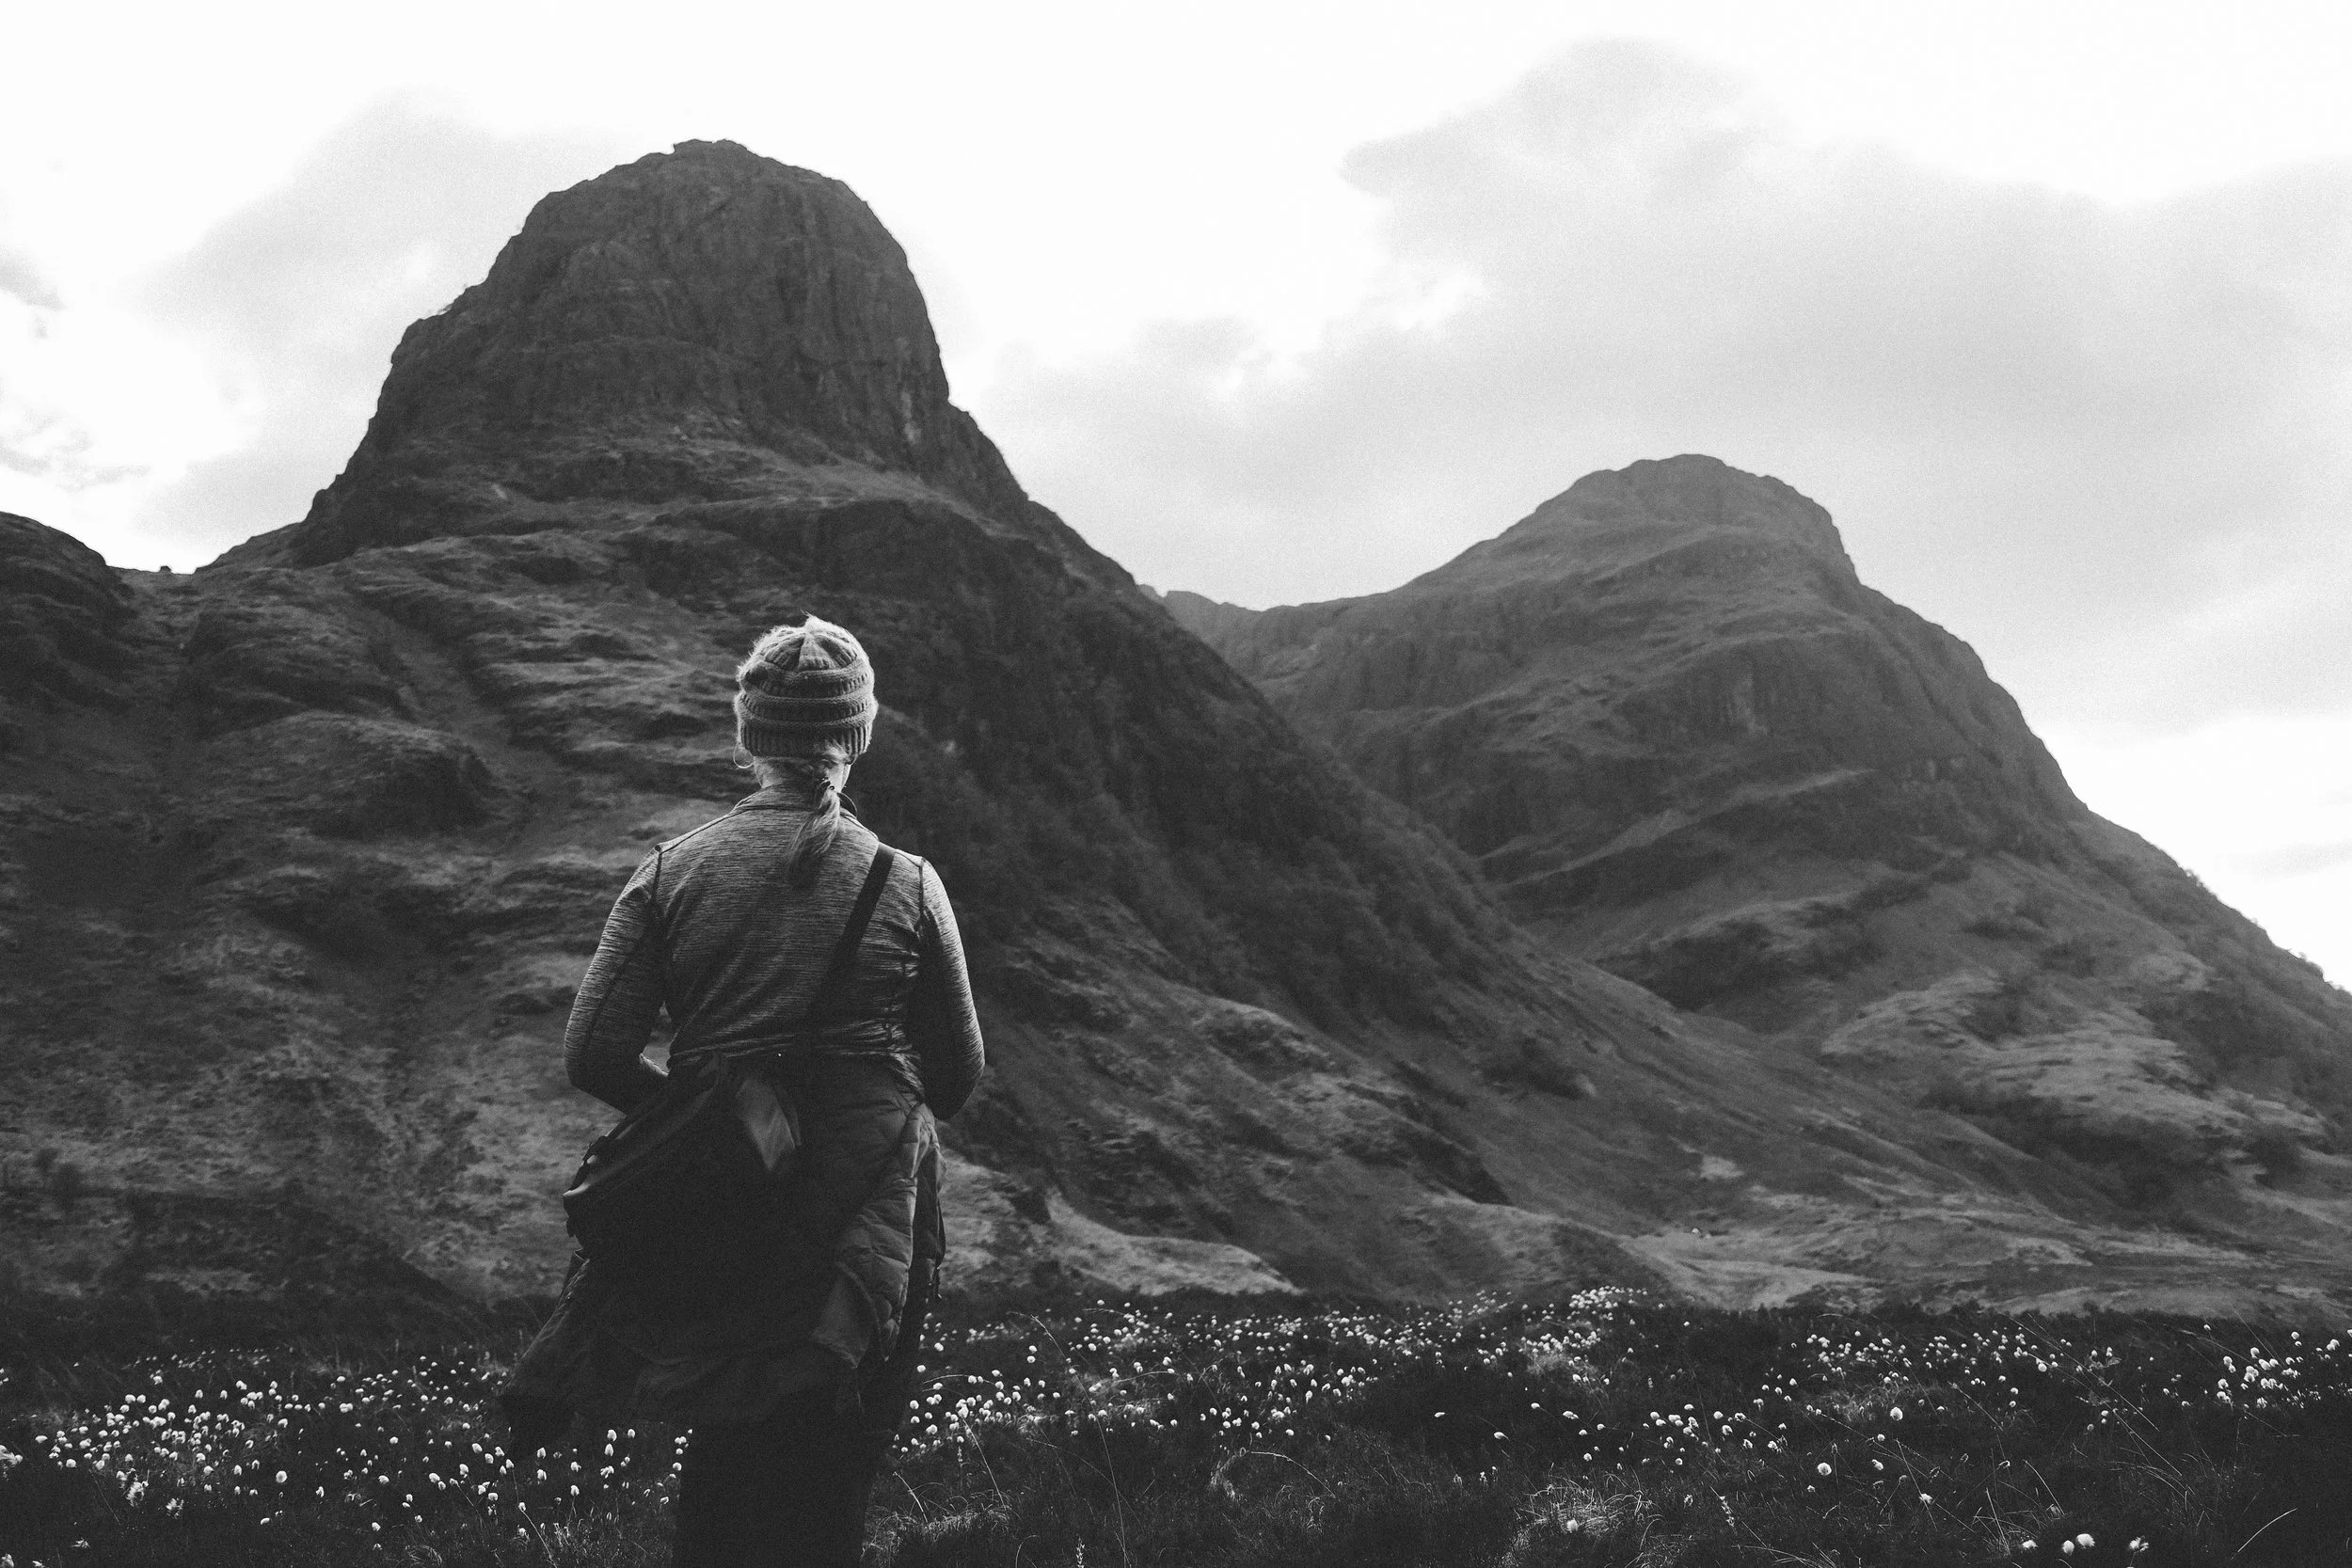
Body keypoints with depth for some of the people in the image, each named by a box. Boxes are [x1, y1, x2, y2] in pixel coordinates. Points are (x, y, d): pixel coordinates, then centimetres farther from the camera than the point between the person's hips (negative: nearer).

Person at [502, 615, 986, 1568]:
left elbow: (593, 1057, -7)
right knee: (824, 1488, 11)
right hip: (863, 1223, -1)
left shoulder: (671, 873, -4)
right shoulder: (906, 884, -6)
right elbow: (959, 1077, 1)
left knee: (721, 1466, 20)